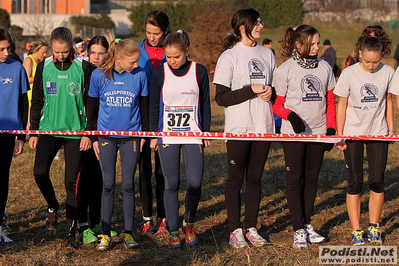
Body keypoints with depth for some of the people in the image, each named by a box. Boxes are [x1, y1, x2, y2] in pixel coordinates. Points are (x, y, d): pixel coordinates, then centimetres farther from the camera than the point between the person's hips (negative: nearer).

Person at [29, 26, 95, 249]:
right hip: (48, 129, 2)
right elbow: (37, 101, 12)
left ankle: (71, 232, 8)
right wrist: (33, 131, 10)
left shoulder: (84, 68, -4)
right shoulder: (44, 67, 4)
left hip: (76, 131, -2)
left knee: (72, 180, -2)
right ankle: (53, 206, 18)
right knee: (40, 172, -14)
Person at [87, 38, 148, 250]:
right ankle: (105, 234, 11)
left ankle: (128, 233, 13)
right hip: (106, 136, 0)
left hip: (131, 136, 0)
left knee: (128, 185, 2)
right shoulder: (99, 75, -7)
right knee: (108, 185, 3)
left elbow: (144, 106, 6)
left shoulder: (139, 75, -6)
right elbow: (92, 107, 3)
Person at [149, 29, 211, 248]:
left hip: (193, 135, 0)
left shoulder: (199, 72, 0)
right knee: (171, 184, 2)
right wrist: (153, 134, 3)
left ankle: (189, 224, 19)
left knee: (195, 183, -5)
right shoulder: (160, 73, 0)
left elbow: (205, 105, 7)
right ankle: (173, 230, 13)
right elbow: (154, 105, 6)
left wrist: (206, 133, 6)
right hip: (167, 136, 0)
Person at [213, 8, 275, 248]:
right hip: (238, 127, -5)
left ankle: (252, 228, 15)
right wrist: (252, 90, -16)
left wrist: (271, 91, -4)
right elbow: (221, 97, -9)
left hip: (263, 126, 5)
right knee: (236, 178, 0)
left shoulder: (267, 54, 12)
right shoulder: (229, 56, -5)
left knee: (255, 178, 8)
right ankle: (235, 230, 7)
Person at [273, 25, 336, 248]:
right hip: (294, 133, -4)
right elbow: (276, 104, -3)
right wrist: (290, 115, -21)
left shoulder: (324, 67, 6)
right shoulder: (285, 70, -6)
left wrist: (331, 129, 4)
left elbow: (330, 101, 11)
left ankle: (307, 224, 19)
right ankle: (299, 229, 2)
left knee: (312, 178, 9)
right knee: (295, 179, -1)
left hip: (318, 132, 4)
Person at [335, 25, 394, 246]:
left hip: (378, 133, 2)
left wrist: (391, 128, 9)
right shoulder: (349, 74, -9)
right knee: (355, 182, 1)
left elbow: (388, 101, 10)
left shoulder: (388, 72, -3)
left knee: (377, 180, 1)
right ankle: (356, 231, 7)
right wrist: (339, 135, -4)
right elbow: (341, 105, -2)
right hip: (353, 133, -2)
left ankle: (374, 226, 16)